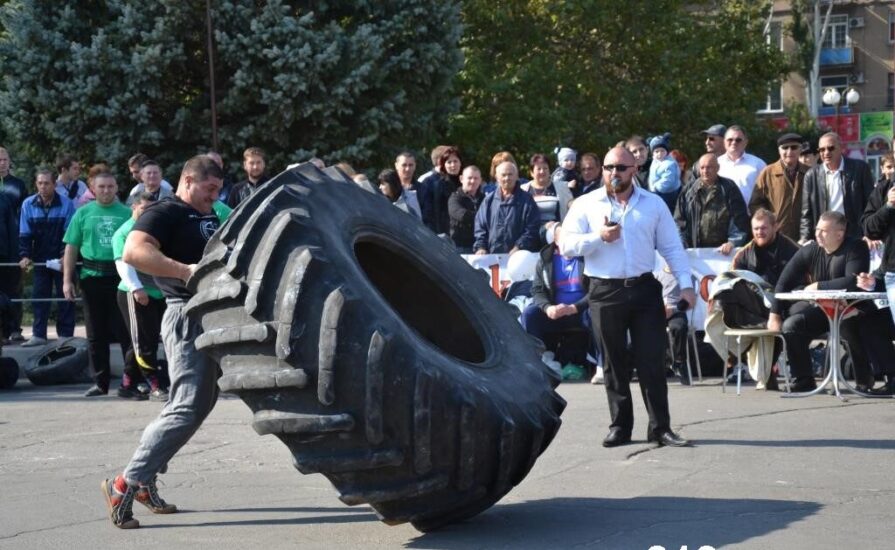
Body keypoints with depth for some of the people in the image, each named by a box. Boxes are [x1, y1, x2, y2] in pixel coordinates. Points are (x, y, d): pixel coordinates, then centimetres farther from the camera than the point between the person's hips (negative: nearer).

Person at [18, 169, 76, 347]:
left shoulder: (66, 204, -9)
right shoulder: (28, 205, -2)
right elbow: (25, 234, -1)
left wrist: (66, 256, -19)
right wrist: (24, 256, -12)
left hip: (62, 259, -3)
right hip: (40, 259, 3)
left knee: (65, 296, 3)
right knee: (39, 297, 5)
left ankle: (66, 335, 9)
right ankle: (38, 335, 10)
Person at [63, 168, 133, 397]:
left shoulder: (127, 213, 2)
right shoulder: (83, 213, 6)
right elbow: (71, 248, 7)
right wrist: (67, 280, 0)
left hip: (121, 277, -2)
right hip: (92, 277, 2)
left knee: (126, 331, 0)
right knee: (96, 334, 8)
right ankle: (100, 382, 15)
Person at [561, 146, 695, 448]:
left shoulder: (653, 204, 9)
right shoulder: (586, 205, 5)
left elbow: (672, 247, 10)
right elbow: (566, 245, -2)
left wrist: (685, 284, 1)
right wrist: (599, 237, -15)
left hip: (645, 289, 0)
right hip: (605, 292, 0)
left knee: (652, 360, -1)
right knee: (614, 363, 6)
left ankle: (660, 427, 4)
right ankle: (620, 427, 15)